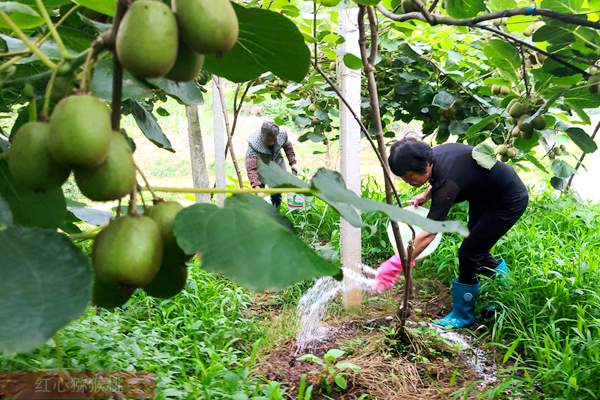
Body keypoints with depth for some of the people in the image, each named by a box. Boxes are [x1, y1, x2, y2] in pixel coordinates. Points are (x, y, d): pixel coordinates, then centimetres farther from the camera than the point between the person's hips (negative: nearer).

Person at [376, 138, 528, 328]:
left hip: (509, 202, -9)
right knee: (476, 250, 17)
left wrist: (396, 264, -44)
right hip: (486, 196, 9)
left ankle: (463, 315, 9)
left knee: (468, 254, -8)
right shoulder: (434, 154, -14)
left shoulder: (447, 183, -38)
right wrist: (425, 195, -3)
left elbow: (428, 235, -43)